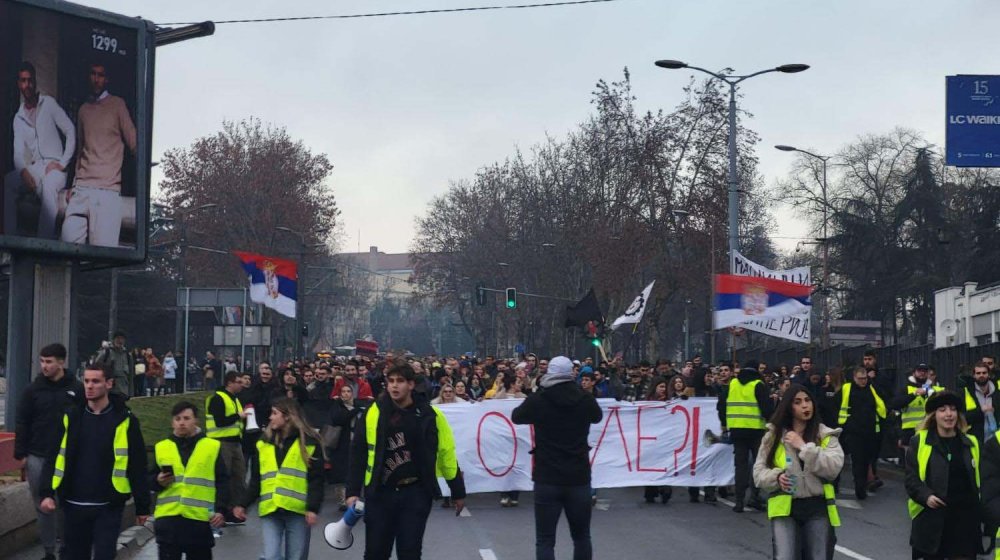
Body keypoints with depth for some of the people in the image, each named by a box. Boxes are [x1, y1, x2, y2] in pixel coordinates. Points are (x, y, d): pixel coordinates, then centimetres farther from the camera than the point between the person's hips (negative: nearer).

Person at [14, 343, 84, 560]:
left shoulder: (76, 389, -2)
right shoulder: (33, 390, 3)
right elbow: (21, 424, 5)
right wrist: (21, 453, 0)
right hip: (38, 458, 2)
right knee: (43, 505, 6)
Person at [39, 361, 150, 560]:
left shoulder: (124, 420, -4)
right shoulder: (71, 418, 5)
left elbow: (137, 466, -2)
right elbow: (54, 459, 5)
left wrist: (142, 506, -2)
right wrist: (47, 493, -8)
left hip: (108, 507, -3)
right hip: (74, 505, 3)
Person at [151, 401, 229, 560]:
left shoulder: (212, 447, 4)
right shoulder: (161, 447, 9)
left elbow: (222, 482, 4)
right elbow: (150, 481, 16)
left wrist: (220, 510, -6)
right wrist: (158, 481, -7)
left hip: (200, 518, -1)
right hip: (167, 517, 1)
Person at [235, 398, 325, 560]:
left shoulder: (309, 443, 0)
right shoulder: (265, 442, 13)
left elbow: (316, 480, -4)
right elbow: (256, 479, 18)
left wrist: (313, 508, -15)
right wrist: (244, 504, 10)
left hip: (298, 510, -3)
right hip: (270, 510, 3)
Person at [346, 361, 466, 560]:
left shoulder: (430, 415, -2)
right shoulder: (374, 412, -3)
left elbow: (446, 453, 5)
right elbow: (358, 453, 1)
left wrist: (457, 492, 9)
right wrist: (353, 491, -4)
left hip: (416, 494, 0)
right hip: (380, 493, 1)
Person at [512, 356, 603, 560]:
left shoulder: (538, 400, -8)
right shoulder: (586, 399, -1)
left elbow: (516, 417, 13)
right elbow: (598, 417, 22)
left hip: (547, 478, -2)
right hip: (579, 477, 2)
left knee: (545, 540, 2)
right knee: (582, 537, 17)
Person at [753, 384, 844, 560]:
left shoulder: (826, 435, 3)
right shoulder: (773, 436, 4)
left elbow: (834, 468, -12)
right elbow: (759, 472, 6)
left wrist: (804, 446, -14)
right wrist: (776, 477, -15)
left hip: (817, 507, 1)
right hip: (784, 507, -1)